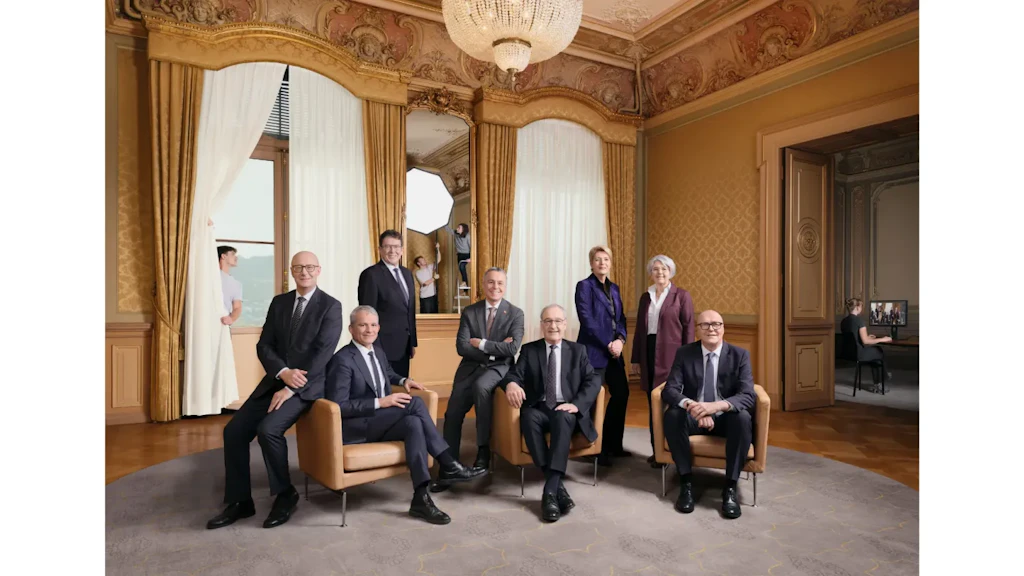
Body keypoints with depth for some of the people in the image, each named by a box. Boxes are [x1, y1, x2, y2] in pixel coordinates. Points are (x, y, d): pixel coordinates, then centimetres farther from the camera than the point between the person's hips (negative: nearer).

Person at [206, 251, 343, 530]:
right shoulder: (279, 302, 9)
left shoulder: (331, 306, -8)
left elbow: (322, 353, -16)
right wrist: (283, 372, -15)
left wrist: (291, 388, -21)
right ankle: (240, 501, 12)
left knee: (267, 429, -25)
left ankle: (285, 494, -2)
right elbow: (263, 345, 4)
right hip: (275, 379, 6)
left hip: (307, 385, -6)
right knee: (234, 431, -5)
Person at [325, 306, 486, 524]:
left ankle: (421, 498, -25)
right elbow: (338, 406, -19)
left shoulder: (378, 350, 10)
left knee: (413, 423, -27)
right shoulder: (342, 360, -15)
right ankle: (449, 465, -21)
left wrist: (403, 381, 8)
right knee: (415, 403, -27)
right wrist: (380, 402, -24)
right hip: (353, 428, -7)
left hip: (379, 423, 7)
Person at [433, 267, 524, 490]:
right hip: (470, 368, 3)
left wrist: (481, 343, -11)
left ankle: (483, 449, -21)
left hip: (498, 368, -3)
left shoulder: (515, 313, 1)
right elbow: (461, 347, -5)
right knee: (452, 414, -10)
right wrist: (494, 350, -13)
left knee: (481, 386, -36)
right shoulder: (469, 312, 6)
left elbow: (512, 349, -12)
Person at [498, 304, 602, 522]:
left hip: (567, 411, -1)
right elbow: (514, 374, -1)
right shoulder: (529, 350, 13)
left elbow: (593, 380, 1)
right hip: (539, 409, 1)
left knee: (563, 418, -36)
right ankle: (558, 487, -32)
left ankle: (550, 490, -36)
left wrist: (576, 404, -18)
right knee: (528, 417, -34)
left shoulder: (578, 350, 13)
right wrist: (511, 383, -28)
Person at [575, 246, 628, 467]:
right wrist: (608, 344, -14)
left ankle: (613, 445, 25)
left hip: (614, 351, 8)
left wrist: (620, 340, -6)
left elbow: (621, 318, 12)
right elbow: (587, 320, -14)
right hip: (594, 351, -7)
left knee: (621, 393, 10)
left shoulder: (613, 288, 15)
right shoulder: (584, 286, -7)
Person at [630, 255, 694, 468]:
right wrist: (635, 359, 12)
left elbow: (688, 329, -4)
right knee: (653, 404, 8)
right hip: (649, 354, 5)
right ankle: (656, 451, 18)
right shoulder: (645, 297, 14)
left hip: (671, 356, -5)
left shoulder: (681, 295, 0)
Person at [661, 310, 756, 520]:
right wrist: (691, 405, -36)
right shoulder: (684, 353, -5)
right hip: (693, 416, 1)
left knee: (743, 418, -32)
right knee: (672, 415, -30)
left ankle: (730, 488, -19)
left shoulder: (739, 355, -5)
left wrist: (717, 405, -37)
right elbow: (670, 390, -14)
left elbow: (748, 396, -17)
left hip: (725, 418, 0)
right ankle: (686, 482, -17)